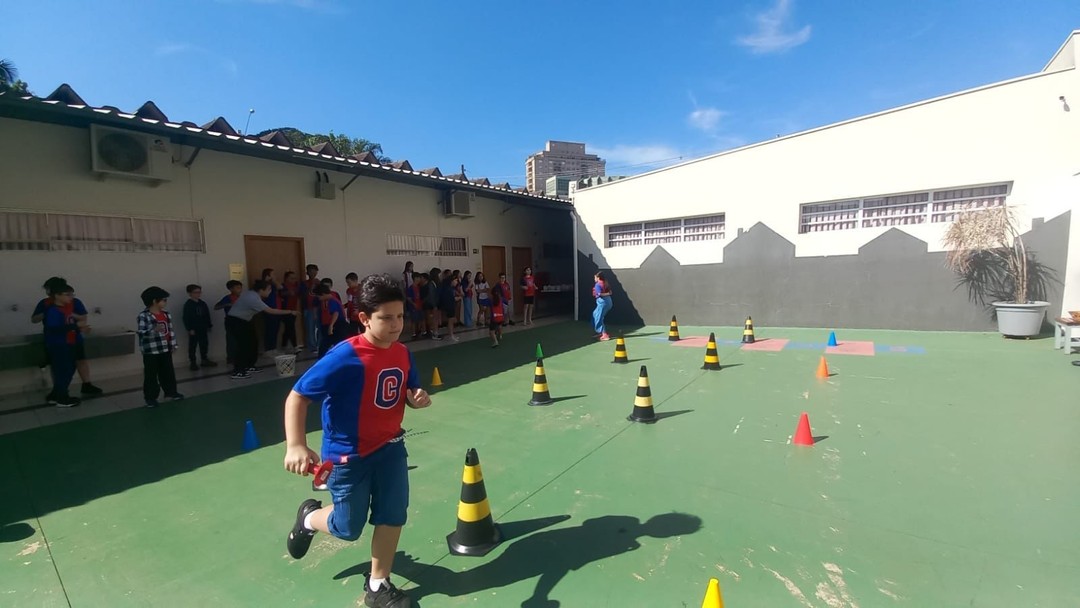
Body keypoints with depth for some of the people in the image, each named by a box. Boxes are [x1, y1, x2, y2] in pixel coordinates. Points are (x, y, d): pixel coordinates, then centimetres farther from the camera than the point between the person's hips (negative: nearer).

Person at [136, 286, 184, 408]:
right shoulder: (143, 316, -14)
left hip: (165, 349, 6)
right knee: (151, 375, 3)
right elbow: (140, 332, -21)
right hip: (151, 351, -6)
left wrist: (173, 344, 12)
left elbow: (171, 330, 13)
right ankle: (150, 397, 13)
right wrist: (154, 330, -36)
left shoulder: (166, 314, 7)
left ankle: (170, 392, 28)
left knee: (168, 372, 15)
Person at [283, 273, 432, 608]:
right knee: (348, 528, 14)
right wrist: (296, 445, -34)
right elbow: (297, 396, -22)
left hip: (390, 447, 5)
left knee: (393, 515, 10)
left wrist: (418, 398, -14)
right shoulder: (345, 357, -26)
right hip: (347, 455, -5)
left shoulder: (403, 353, -6)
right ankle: (309, 518, 49)